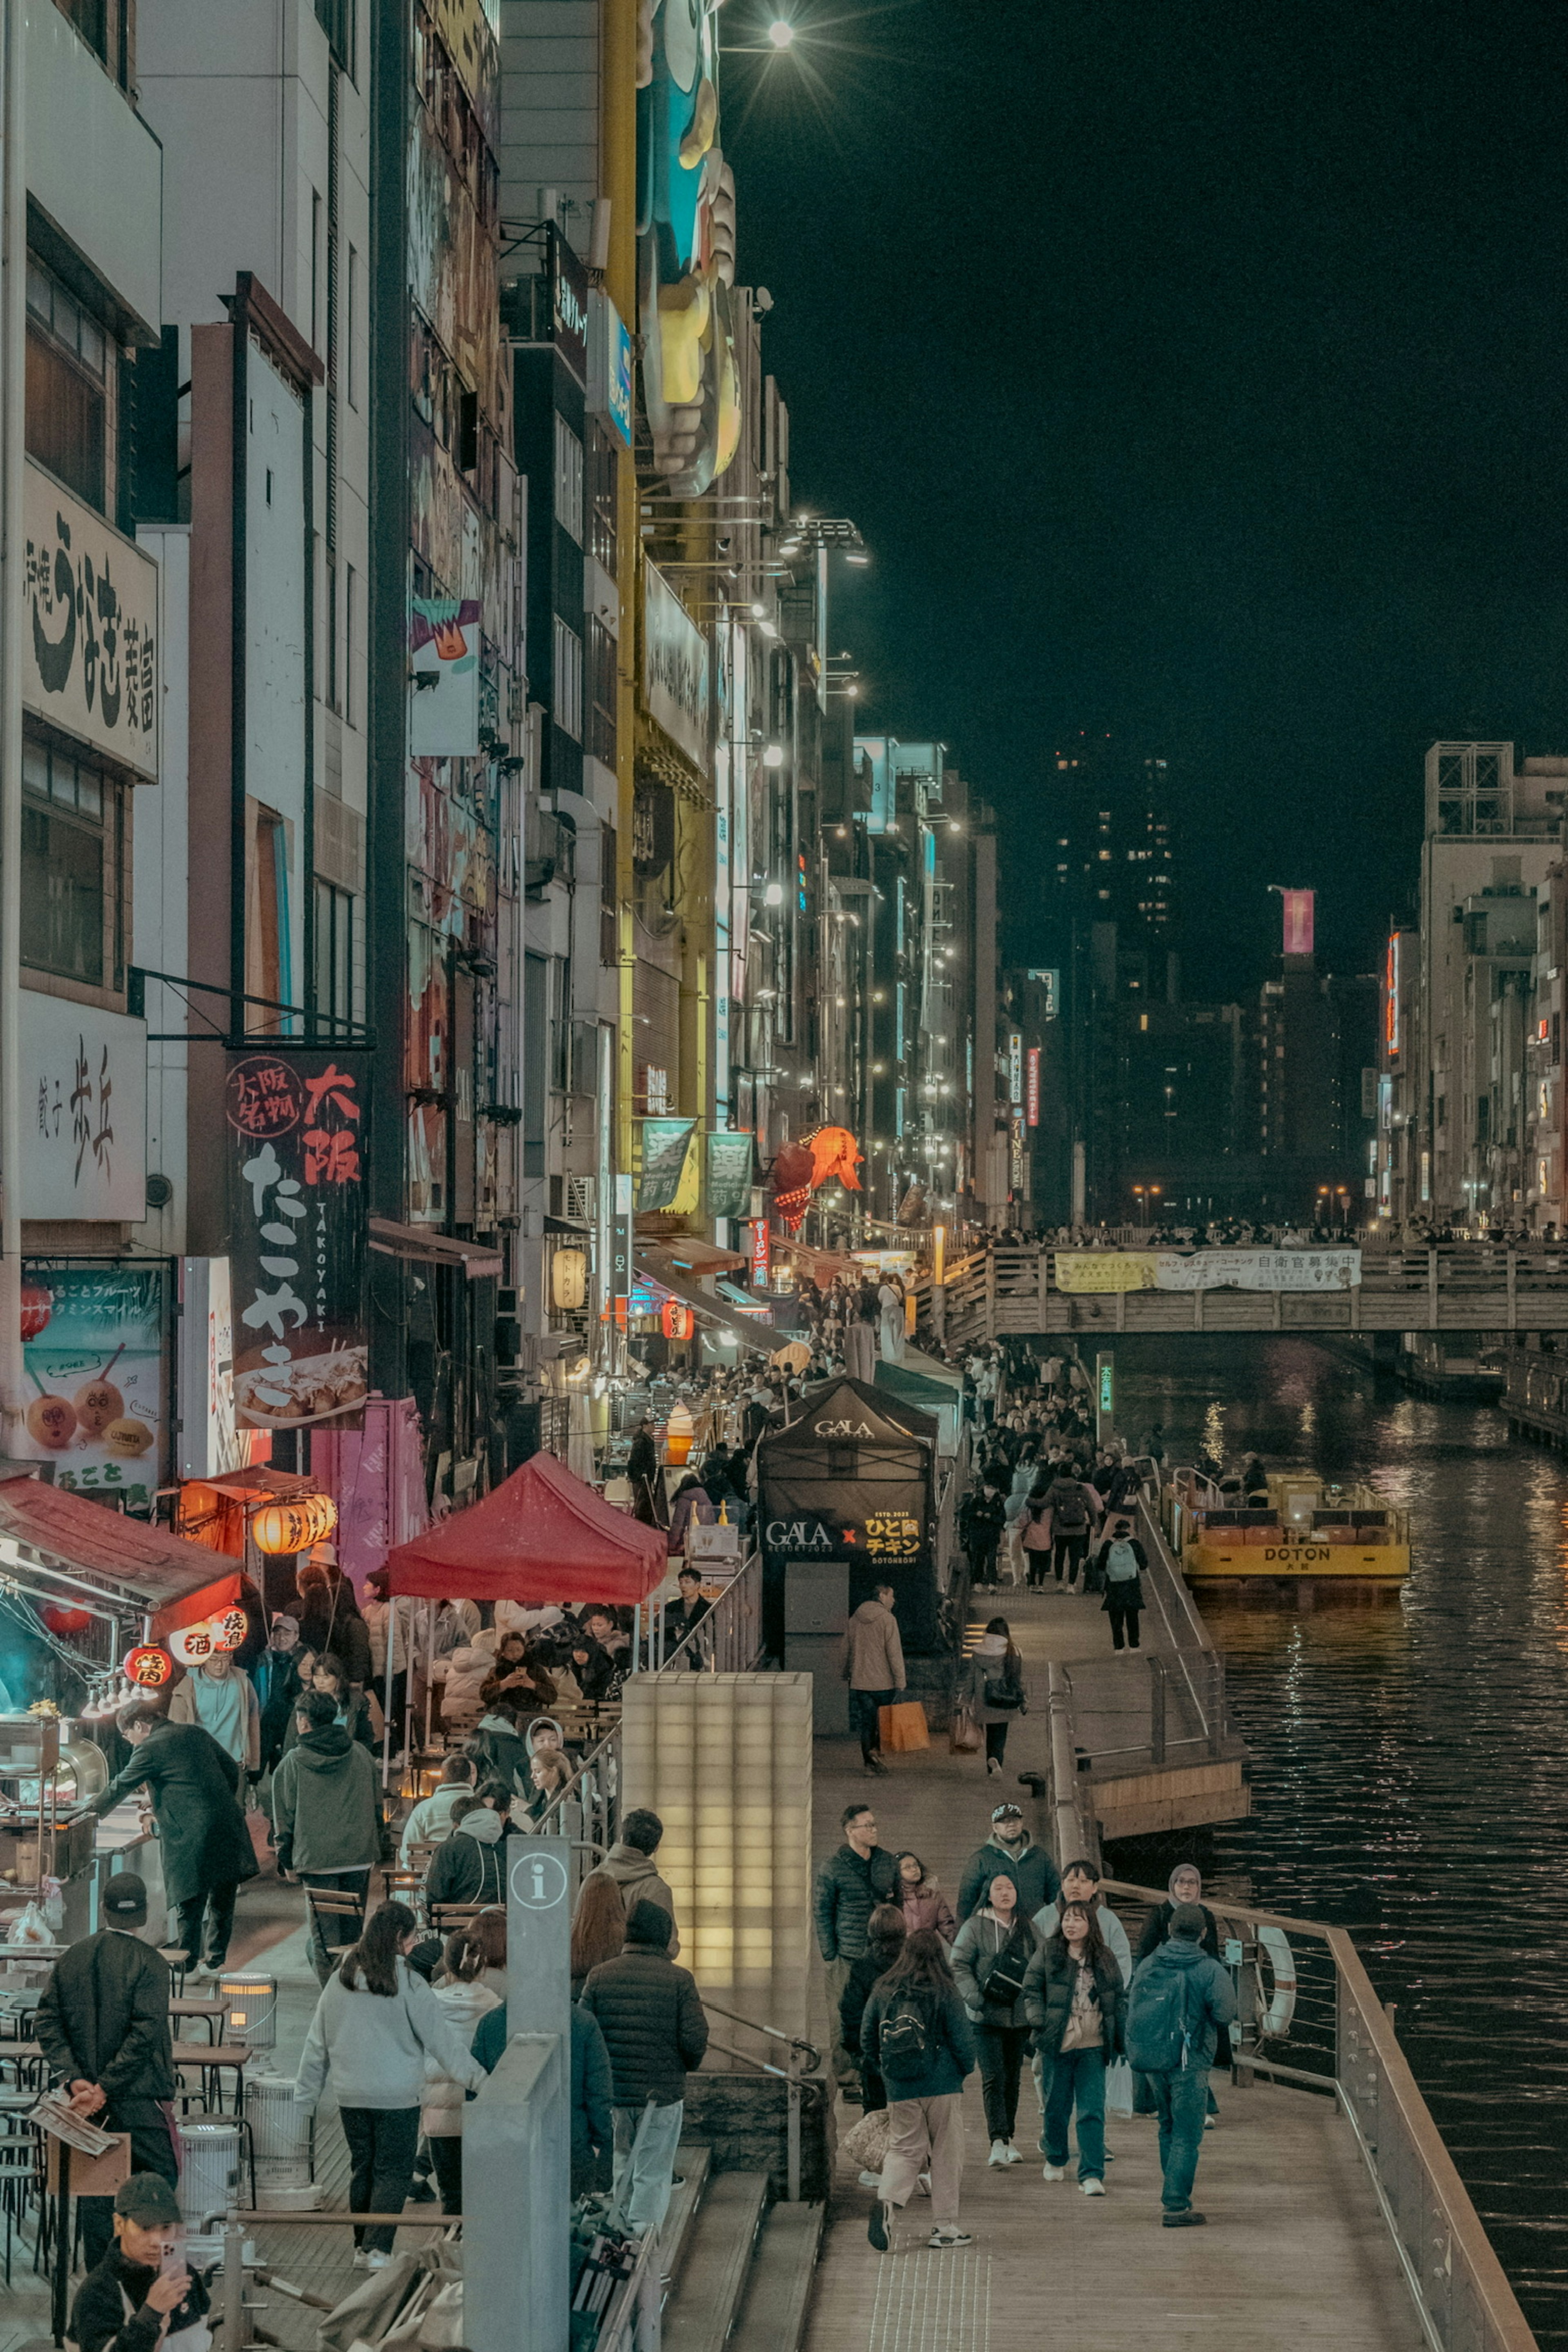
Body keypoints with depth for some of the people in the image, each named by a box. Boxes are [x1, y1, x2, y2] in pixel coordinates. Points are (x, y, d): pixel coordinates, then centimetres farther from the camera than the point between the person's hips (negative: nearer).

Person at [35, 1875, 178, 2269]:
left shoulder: (70, 1959, 5)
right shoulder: (149, 1963, -11)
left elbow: (48, 2024, 0)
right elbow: (144, 2034, -19)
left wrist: (75, 2079, -7)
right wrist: (105, 2087, -16)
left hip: (88, 2100, 5)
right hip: (140, 2101, -5)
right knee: (160, 2179, 6)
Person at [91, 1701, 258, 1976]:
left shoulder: (150, 1749, -6)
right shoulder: (196, 1733, 14)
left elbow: (121, 1787, 3)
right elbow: (232, 1770, 17)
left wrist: (92, 1812, 17)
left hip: (193, 1837, -7)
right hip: (228, 1826, 7)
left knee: (189, 1905, 2)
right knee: (222, 1901, 15)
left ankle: (187, 1966, 7)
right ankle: (215, 1962, 24)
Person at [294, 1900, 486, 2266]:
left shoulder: (341, 1978, 4)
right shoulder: (406, 1983, -12)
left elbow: (317, 2043, 10)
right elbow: (442, 2040, -9)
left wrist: (305, 2094, 17)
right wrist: (478, 2078, -3)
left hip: (350, 2096, 5)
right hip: (397, 2097, -5)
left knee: (361, 2168, 15)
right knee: (393, 2173, 1)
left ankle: (362, 2246, 20)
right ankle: (377, 2249, -7)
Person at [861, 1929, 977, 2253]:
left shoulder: (883, 1991, 1)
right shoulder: (944, 1993, -9)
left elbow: (867, 2041, 7)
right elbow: (963, 2041, -8)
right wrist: (965, 2070, 12)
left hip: (899, 2090, 3)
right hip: (943, 2087, -3)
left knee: (904, 2150, 10)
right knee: (946, 2155, 9)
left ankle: (886, 2201, -17)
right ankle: (945, 2226, 12)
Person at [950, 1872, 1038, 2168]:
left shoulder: (1027, 1928, 10)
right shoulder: (975, 1927, -4)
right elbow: (959, 1966, -6)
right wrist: (975, 1998, -17)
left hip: (1020, 2017, 4)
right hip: (987, 2017, -4)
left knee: (1013, 2078, 9)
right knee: (994, 2077, -12)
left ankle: (1007, 2139, 17)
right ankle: (998, 2141, -16)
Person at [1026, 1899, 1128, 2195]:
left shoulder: (1105, 1961, 7)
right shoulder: (1048, 1953, 2)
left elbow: (1120, 1998, 13)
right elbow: (1031, 1990, 3)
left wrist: (1122, 2037, 5)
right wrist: (1039, 2021, -11)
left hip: (1093, 2048, 0)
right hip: (1056, 2046, 0)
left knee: (1092, 2112, -7)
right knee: (1056, 2107, 11)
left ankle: (1092, 2175, -6)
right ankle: (1055, 2158, 37)